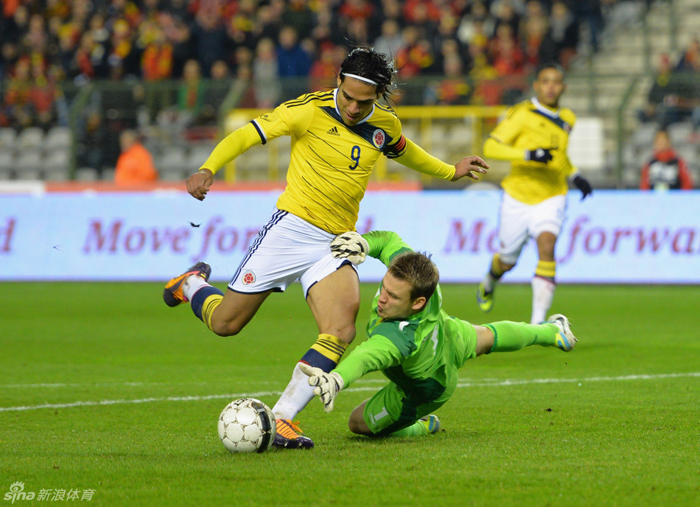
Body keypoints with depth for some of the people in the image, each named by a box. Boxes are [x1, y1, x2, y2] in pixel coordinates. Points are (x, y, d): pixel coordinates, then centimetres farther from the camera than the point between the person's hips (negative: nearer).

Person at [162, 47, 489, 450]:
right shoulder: (310, 110, -12)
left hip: (337, 243, 3)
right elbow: (246, 135, -12)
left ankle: (282, 419, -20)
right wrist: (208, 168, -28)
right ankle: (193, 284, 39)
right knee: (225, 323, 3)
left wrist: (450, 171, 36)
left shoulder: (385, 125, 4)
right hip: (291, 230, -3)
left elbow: (402, 150, 29)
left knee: (340, 332, -23)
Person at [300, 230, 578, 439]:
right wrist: (363, 242, -43)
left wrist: (336, 379, -97)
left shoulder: (401, 336, -58)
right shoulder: (415, 272, -40)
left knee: (359, 423, 10)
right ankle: (552, 333, 67)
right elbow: (388, 240, -22)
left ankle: (422, 427, 38)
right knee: (484, 338, 37)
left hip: (428, 388, -6)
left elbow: (366, 356, -78)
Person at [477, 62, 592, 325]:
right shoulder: (522, 114, -12)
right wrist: (529, 154, -30)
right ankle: (488, 284, 51)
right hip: (517, 197, -2)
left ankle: (538, 320, -27)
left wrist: (574, 176, 15)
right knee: (507, 261, 12)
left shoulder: (567, 119, 8)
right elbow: (491, 147, -20)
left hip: (551, 199, 2)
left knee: (546, 246, -25)